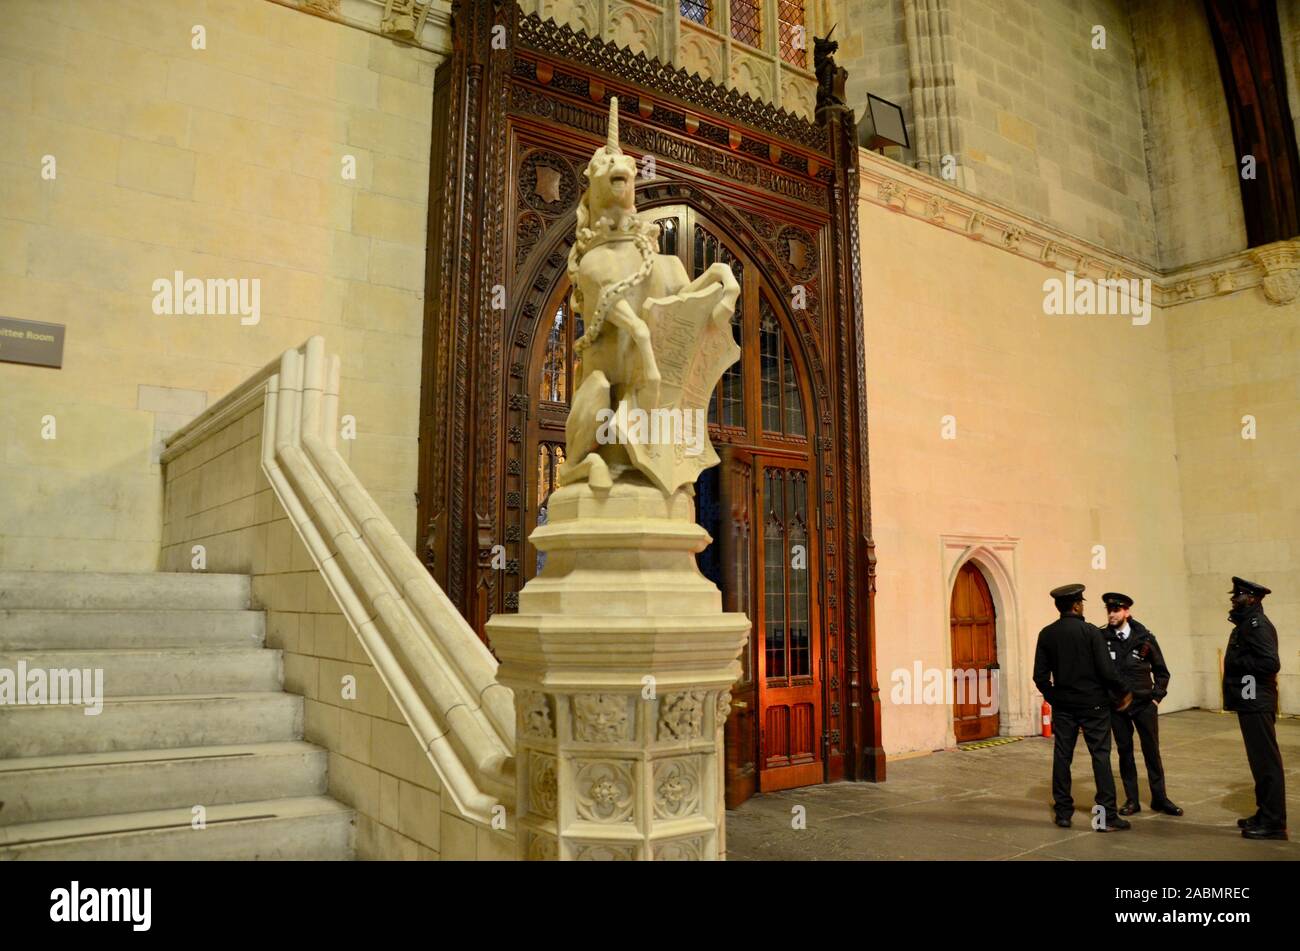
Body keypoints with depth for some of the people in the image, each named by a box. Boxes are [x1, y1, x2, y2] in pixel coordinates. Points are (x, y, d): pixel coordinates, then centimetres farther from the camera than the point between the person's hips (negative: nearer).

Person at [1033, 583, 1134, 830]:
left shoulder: (1046, 634, 1)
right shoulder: (1090, 632, -10)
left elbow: (1040, 675, 2)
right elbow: (1106, 671, -13)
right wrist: (1123, 693, 4)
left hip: (1062, 705, 4)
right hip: (1092, 703, -3)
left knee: (1062, 756, 8)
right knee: (1100, 755, 2)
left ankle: (1063, 813, 13)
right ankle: (1107, 815, 2)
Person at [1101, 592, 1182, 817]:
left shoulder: (1144, 638, -4)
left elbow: (1161, 671, 8)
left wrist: (1156, 696, 1)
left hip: (1144, 704, 0)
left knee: (1152, 751, 6)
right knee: (1124, 752, 7)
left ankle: (1159, 798, 19)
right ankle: (1131, 800, 17)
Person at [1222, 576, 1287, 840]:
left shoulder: (1258, 625, -16)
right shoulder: (1246, 624, 15)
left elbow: (1271, 663, -25)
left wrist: (1238, 663, -16)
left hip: (1257, 704, -10)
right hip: (1250, 702, 10)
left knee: (1266, 761, -4)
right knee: (1260, 760, 16)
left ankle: (1273, 823, 1)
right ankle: (1264, 814, 26)